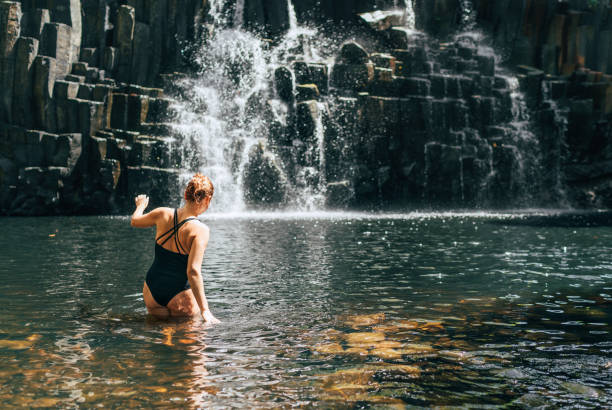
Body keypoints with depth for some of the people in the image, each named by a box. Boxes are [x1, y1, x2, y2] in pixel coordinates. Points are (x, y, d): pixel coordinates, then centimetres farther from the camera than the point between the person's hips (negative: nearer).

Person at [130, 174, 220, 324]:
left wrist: (140, 206, 39)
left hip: (151, 293, 6)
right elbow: (193, 271, -26)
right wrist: (204, 310, -22)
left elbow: (135, 221, 17)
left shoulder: (163, 214, -5)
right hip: (179, 296, -6)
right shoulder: (200, 230, -20)